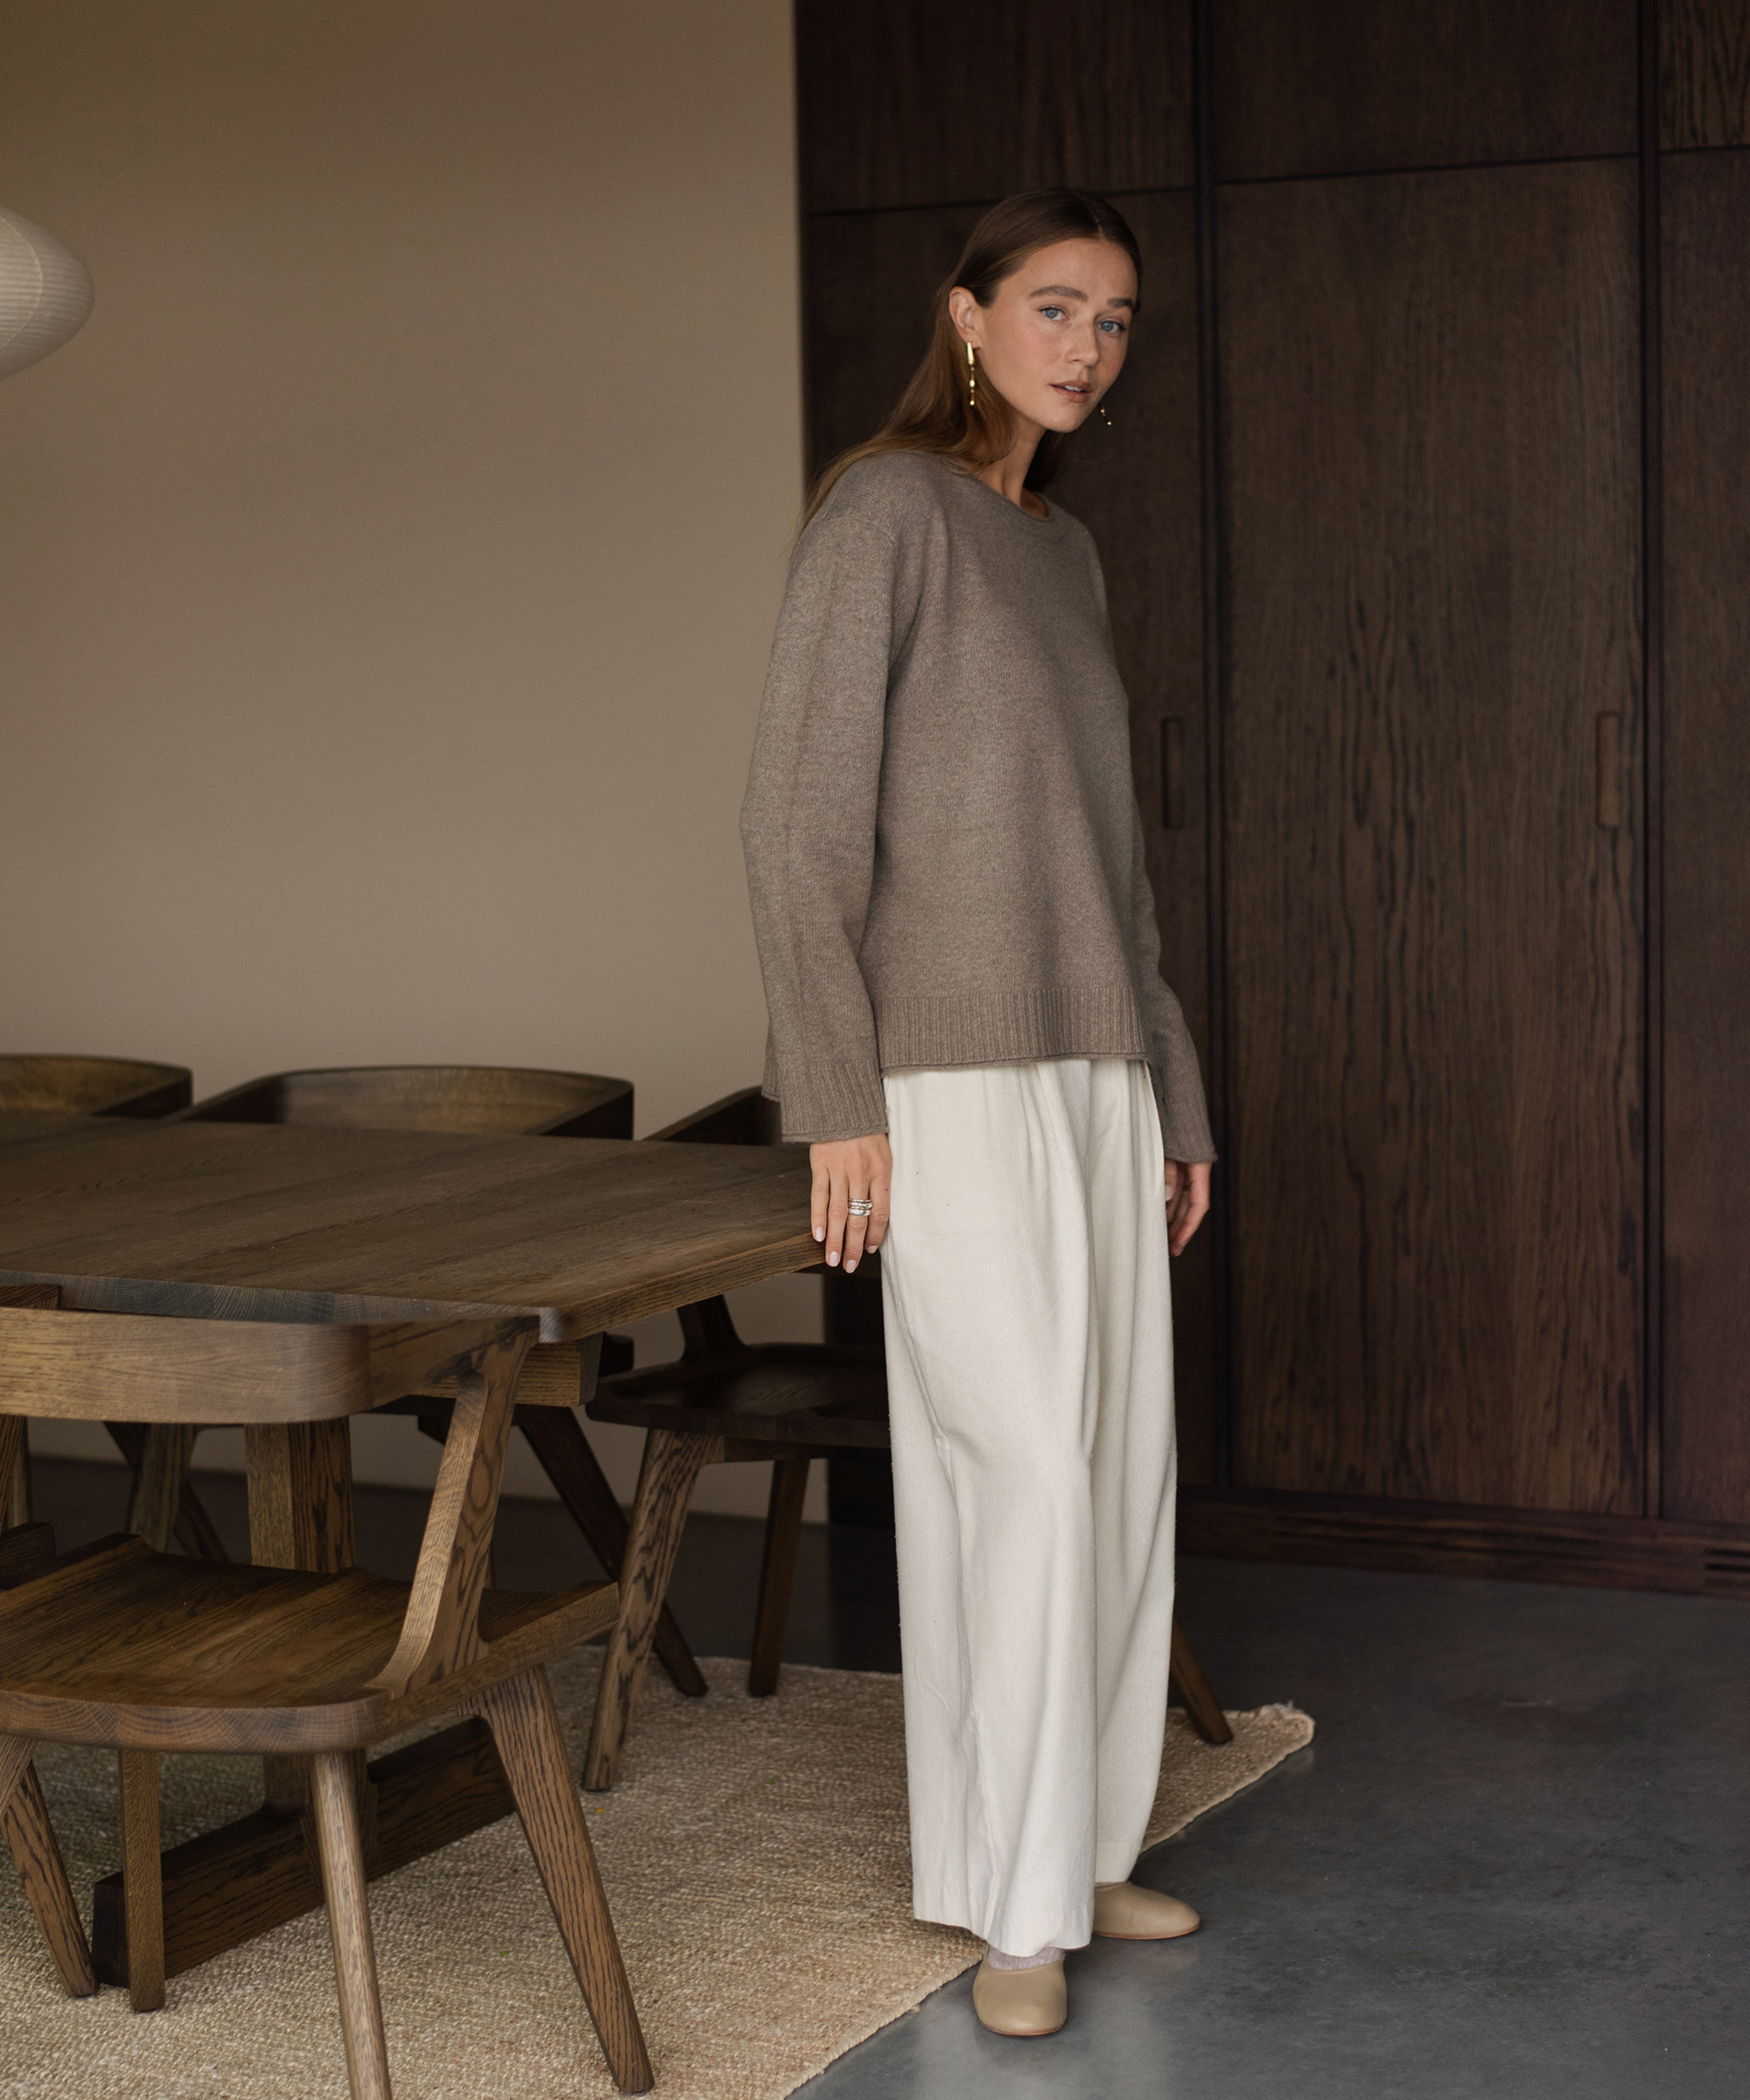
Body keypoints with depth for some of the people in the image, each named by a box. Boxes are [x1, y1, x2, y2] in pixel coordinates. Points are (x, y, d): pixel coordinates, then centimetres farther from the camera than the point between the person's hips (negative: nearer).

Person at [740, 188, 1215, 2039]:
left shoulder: (1064, 555, 17)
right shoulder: (886, 511, -7)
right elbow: (798, 816, -12)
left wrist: (1173, 1099, 18)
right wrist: (834, 1096, -17)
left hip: (1092, 1077, 8)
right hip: (952, 1080, -8)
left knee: (1117, 1470, 8)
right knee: (1024, 1469, -11)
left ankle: (1072, 1850, 20)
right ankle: (1012, 1901, -1)